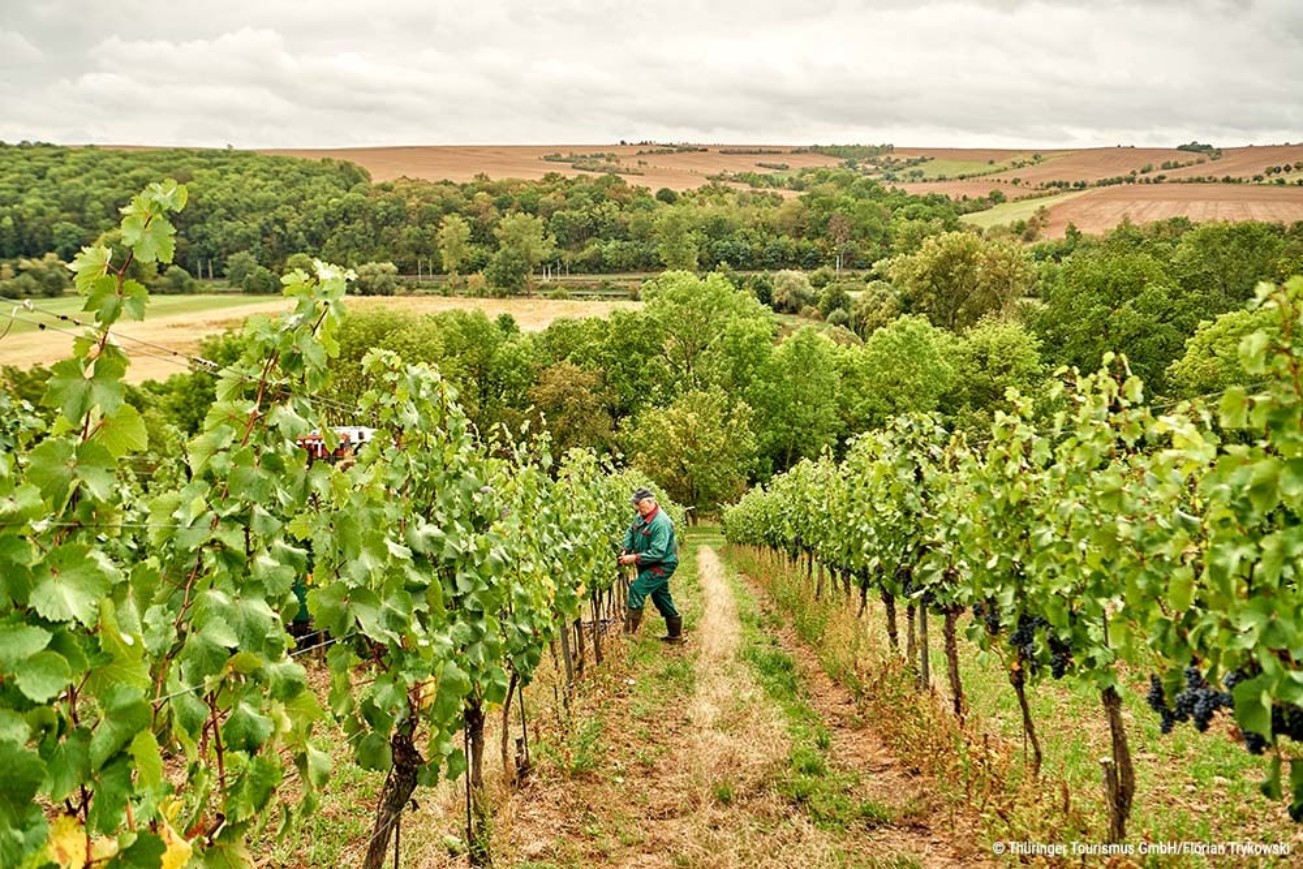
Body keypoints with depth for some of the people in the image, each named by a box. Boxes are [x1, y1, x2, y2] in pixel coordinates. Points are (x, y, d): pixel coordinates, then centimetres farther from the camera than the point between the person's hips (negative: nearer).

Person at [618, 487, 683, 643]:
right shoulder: (641, 516, -2)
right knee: (660, 596, 16)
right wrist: (626, 551, -6)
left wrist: (635, 558, -29)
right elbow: (630, 532, 10)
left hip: (662, 565, -9)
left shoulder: (661, 523, -28)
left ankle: (629, 631, -9)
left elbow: (657, 552, -30)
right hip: (649, 565, 9)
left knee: (637, 588, -16)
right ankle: (675, 634, 29)